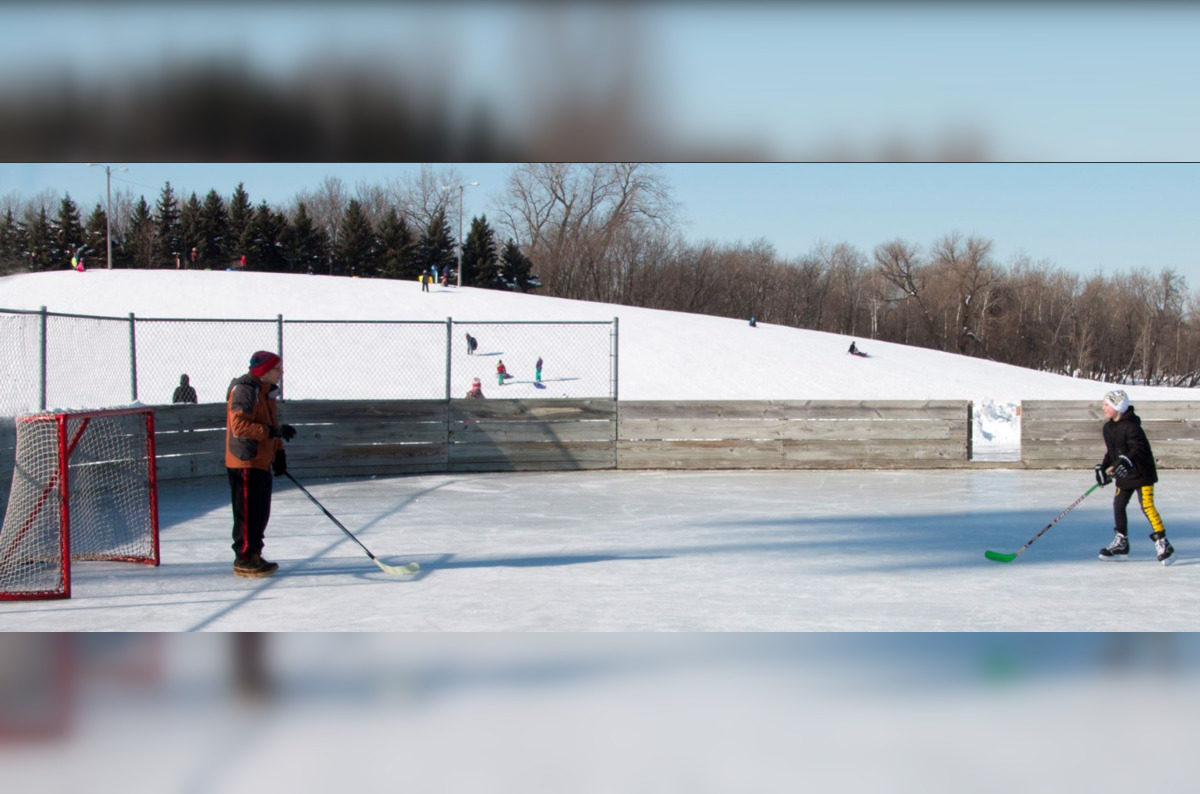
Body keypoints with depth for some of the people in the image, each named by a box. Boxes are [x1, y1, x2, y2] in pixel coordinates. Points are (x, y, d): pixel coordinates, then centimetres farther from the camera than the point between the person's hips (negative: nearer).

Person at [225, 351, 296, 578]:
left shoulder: (267, 391, 15)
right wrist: (272, 431, -27)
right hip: (245, 461, -10)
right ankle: (244, 560, -1)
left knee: (261, 512, 14)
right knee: (248, 512, -6)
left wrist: (279, 453, 17)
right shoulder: (244, 390, -15)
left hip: (262, 462, 10)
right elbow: (239, 426, -24)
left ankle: (254, 555, 23)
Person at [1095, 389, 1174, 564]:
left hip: (1142, 473, -9)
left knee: (1147, 506, -14)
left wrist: (1127, 461, -40)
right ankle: (1121, 543, 19)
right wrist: (1103, 468, 6)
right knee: (1118, 505, 8)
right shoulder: (1107, 428, 8)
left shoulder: (1131, 427, -19)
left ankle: (1162, 543, -10)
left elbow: (1139, 448, -27)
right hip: (1124, 477, 9)